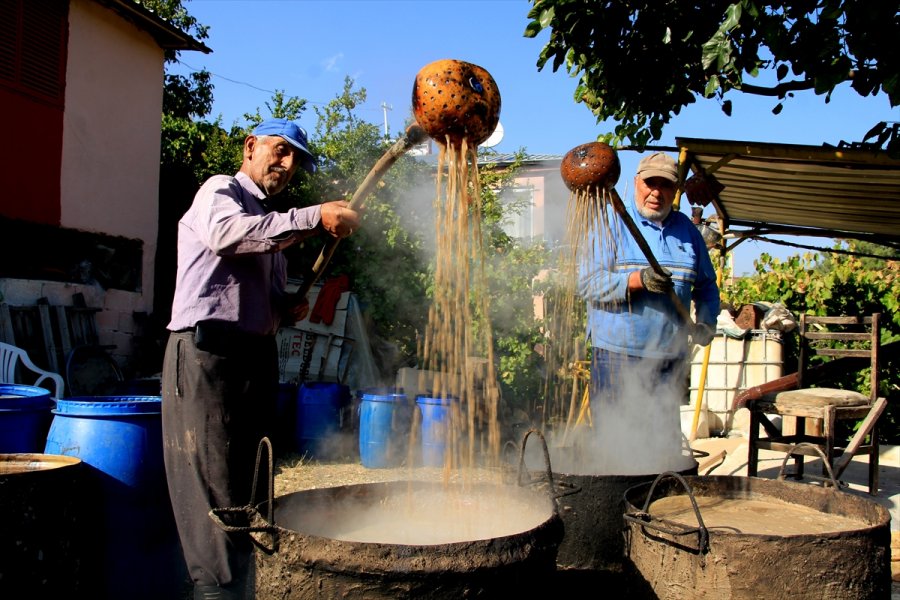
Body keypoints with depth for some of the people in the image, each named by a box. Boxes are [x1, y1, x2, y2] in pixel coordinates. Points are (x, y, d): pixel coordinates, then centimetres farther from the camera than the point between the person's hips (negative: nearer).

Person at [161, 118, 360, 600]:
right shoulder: (220, 190, 2)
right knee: (214, 490, -9)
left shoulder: (271, 222, 25)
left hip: (257, 357, 8)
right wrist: (315, 218, -28)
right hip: (208, 352, -8)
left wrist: (290, 309, 8)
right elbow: (226, 233, -23)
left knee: (244, 489, 9)